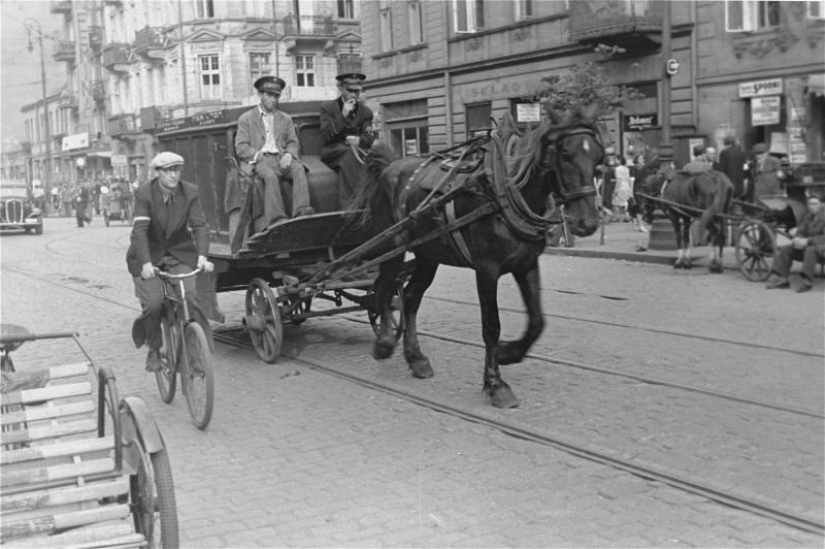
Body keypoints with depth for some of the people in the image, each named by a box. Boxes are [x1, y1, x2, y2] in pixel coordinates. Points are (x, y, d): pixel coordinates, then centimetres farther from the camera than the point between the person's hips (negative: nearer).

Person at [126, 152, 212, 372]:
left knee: (191, 298, -20)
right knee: (153, 304, -17)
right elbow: (139, 230, -24)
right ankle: (153, 351, 10)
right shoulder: (144, 193, -15)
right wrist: (146, 263, -37)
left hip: (179, 254, 2)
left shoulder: (190, 192, -8)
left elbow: (200, 225, -14)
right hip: (150, 254, -2)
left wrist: (202, 256, -31)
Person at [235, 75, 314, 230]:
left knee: (299, 169, -31)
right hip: (260, 160, -3)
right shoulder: (246, 119, 13)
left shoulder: (286, 119, 24)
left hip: (281, 158, 3)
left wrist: (288, 155, -7)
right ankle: (277, 220, -45)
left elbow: (293, 142, 17)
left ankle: (302, 211, -48)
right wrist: (259, 155, -12)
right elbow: (241, 147, 4)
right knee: (270, 175, -37)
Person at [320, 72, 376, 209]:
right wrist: (343, 116, -15)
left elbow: (369, 138, 5)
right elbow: (326, 136, -7)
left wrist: (359, 140, -20)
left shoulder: (365, 111, 16)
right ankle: (347, 205, -46)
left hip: (357, 149, 3)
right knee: (349, 153, -38)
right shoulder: (327, 107, 6)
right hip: (332, 150, -3)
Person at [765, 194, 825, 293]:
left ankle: (807, 281, -41)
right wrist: (797, 239, -15)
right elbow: (800, 232, 9)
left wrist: (807, 241, -30)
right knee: (784, 250, -6)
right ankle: (781, 279, -16)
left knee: (810, 250, -39)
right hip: (807, 245, 7)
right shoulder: (807, 216, 10)